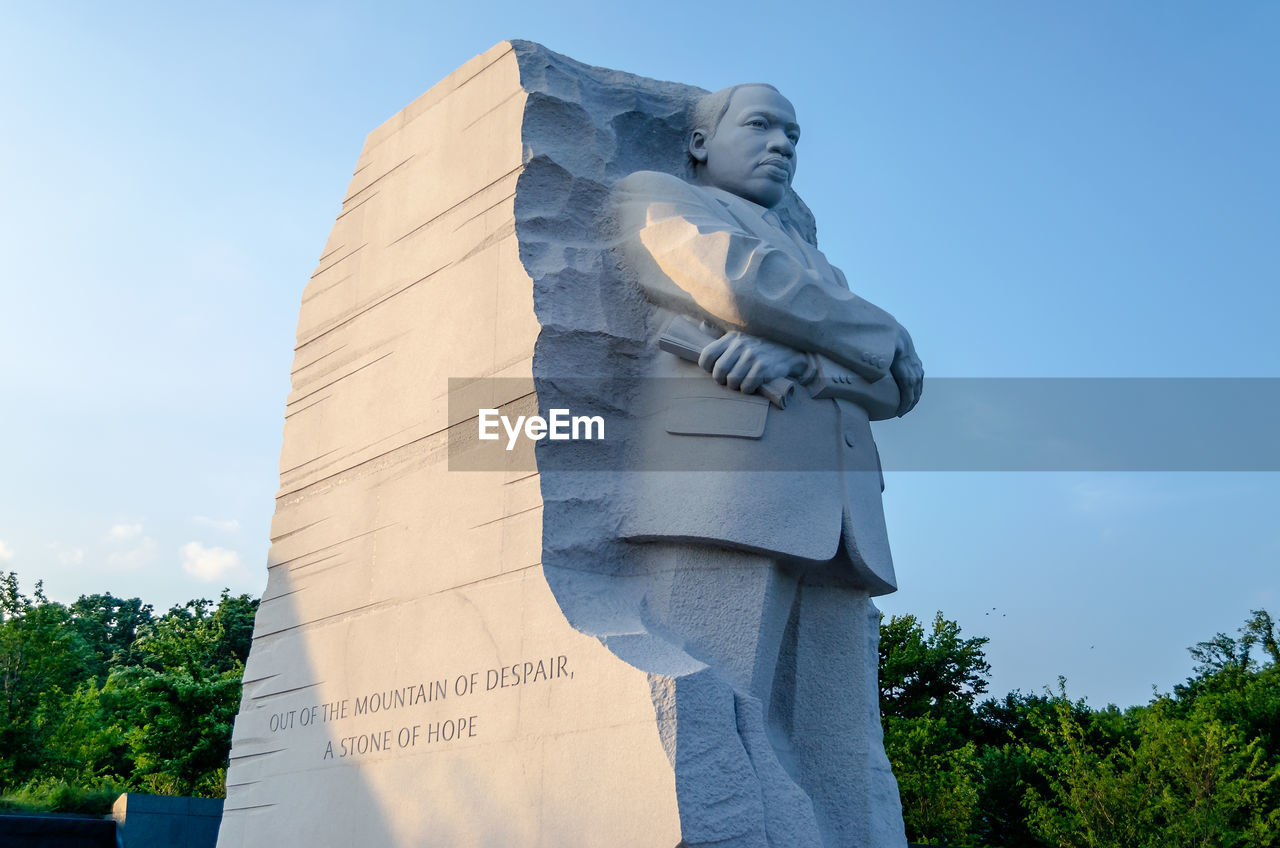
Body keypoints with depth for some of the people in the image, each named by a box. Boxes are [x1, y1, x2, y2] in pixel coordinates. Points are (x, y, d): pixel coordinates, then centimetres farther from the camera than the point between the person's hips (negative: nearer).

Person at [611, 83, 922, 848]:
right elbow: (745, 287, -2)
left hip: (837, 524, 6)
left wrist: (793, 356, -7)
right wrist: (883, 339, 12)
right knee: (713, 786, -18)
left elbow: (893, 386, 15)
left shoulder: (817, 273, 35)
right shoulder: (652, 197, 19)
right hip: (717, 491, -6)